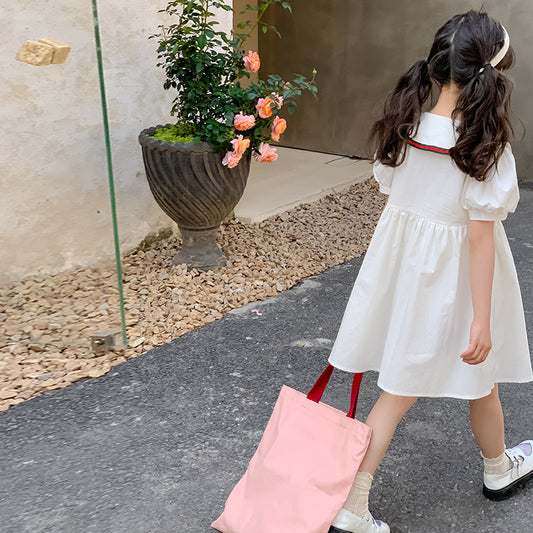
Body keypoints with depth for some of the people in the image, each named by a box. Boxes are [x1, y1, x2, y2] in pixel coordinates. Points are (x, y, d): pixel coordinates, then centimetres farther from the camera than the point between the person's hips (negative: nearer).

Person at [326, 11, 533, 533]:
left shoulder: (401, 130, -5)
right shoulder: (486, 148, -21)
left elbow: (390, 199, 4)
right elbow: (479, 238, -21)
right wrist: (482, 320, -14)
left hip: (400, 268, 5)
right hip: (454, 279, -4)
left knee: (400, 387, 14)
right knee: (479, 379, 22)